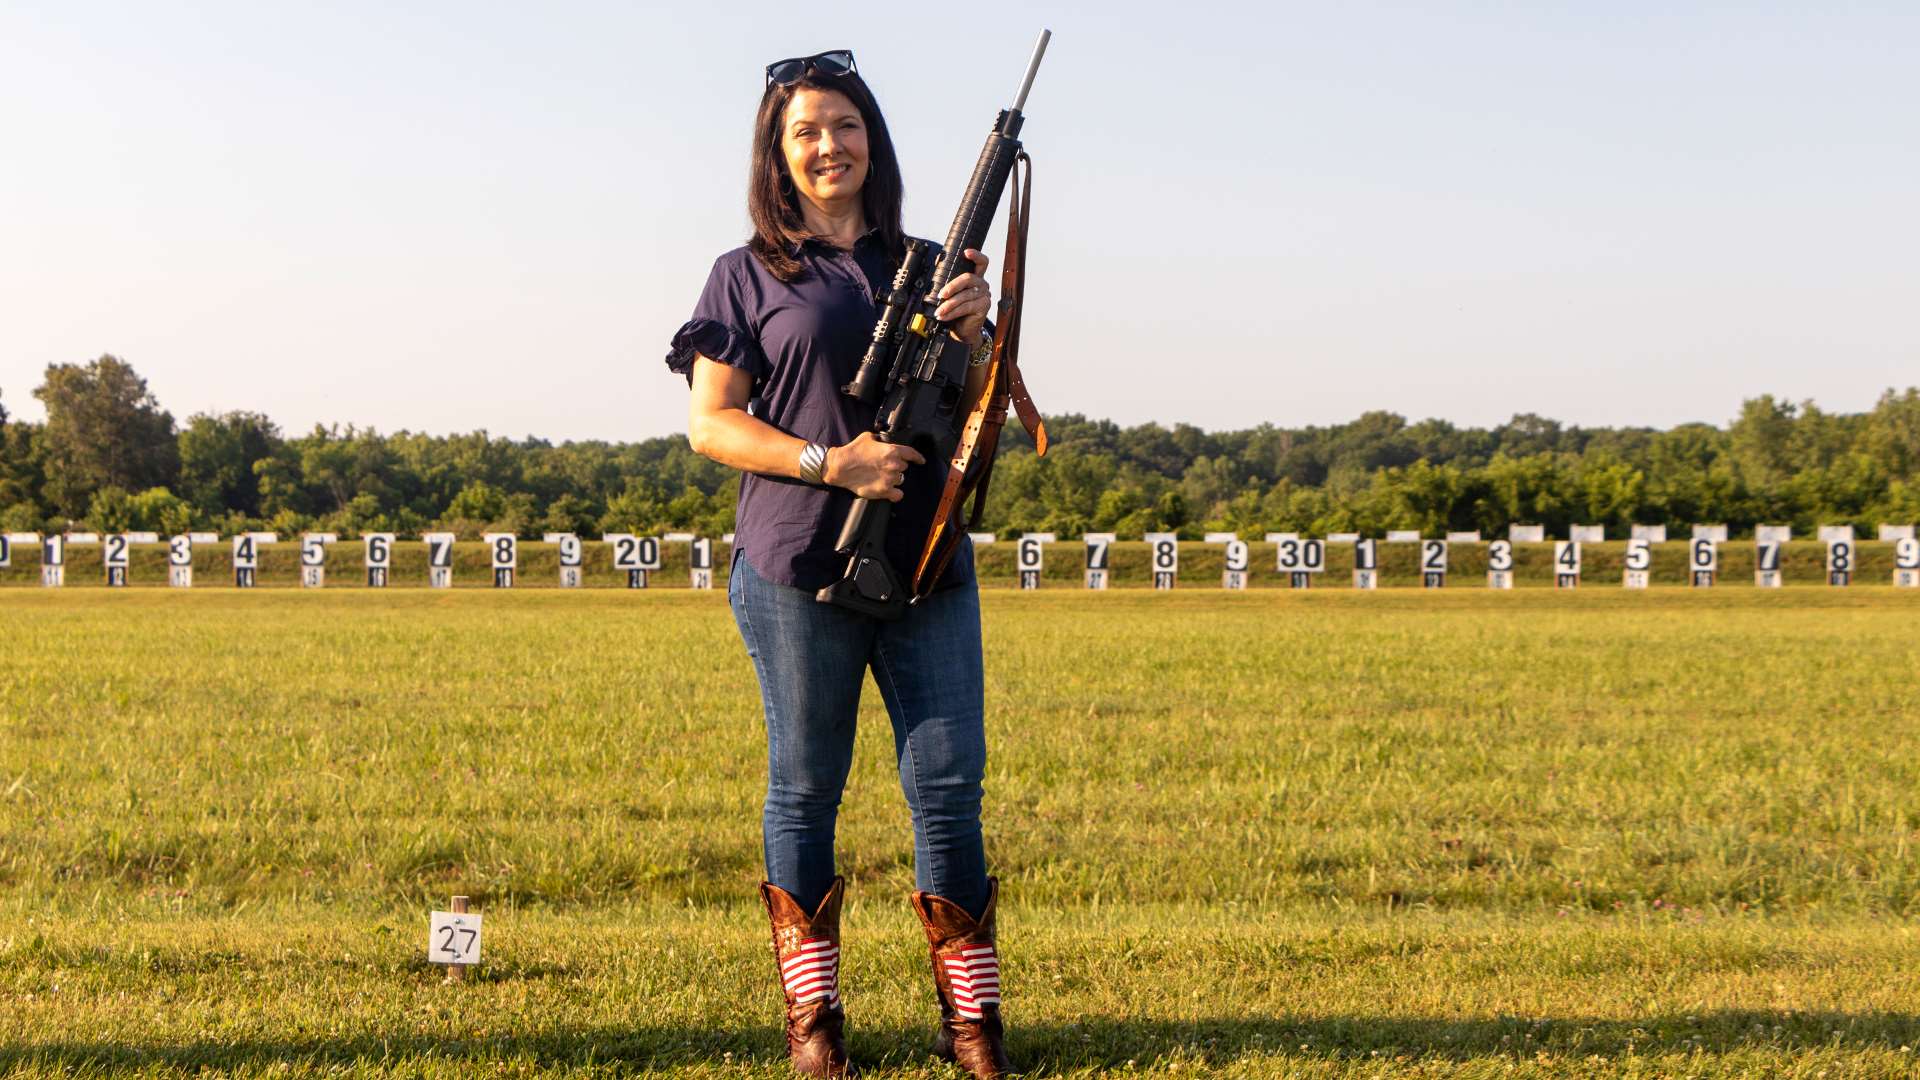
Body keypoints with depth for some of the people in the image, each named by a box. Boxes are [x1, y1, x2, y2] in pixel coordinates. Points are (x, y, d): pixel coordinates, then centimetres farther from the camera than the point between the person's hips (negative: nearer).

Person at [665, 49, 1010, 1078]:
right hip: (800, 566, -2)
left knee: (951, 782, 0)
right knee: (804, 789, 5)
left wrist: (973, 332, -4)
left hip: (928, 563, 3)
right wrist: (833, 463, -14)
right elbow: (709, 422, -2)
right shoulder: (748, 275, 5)